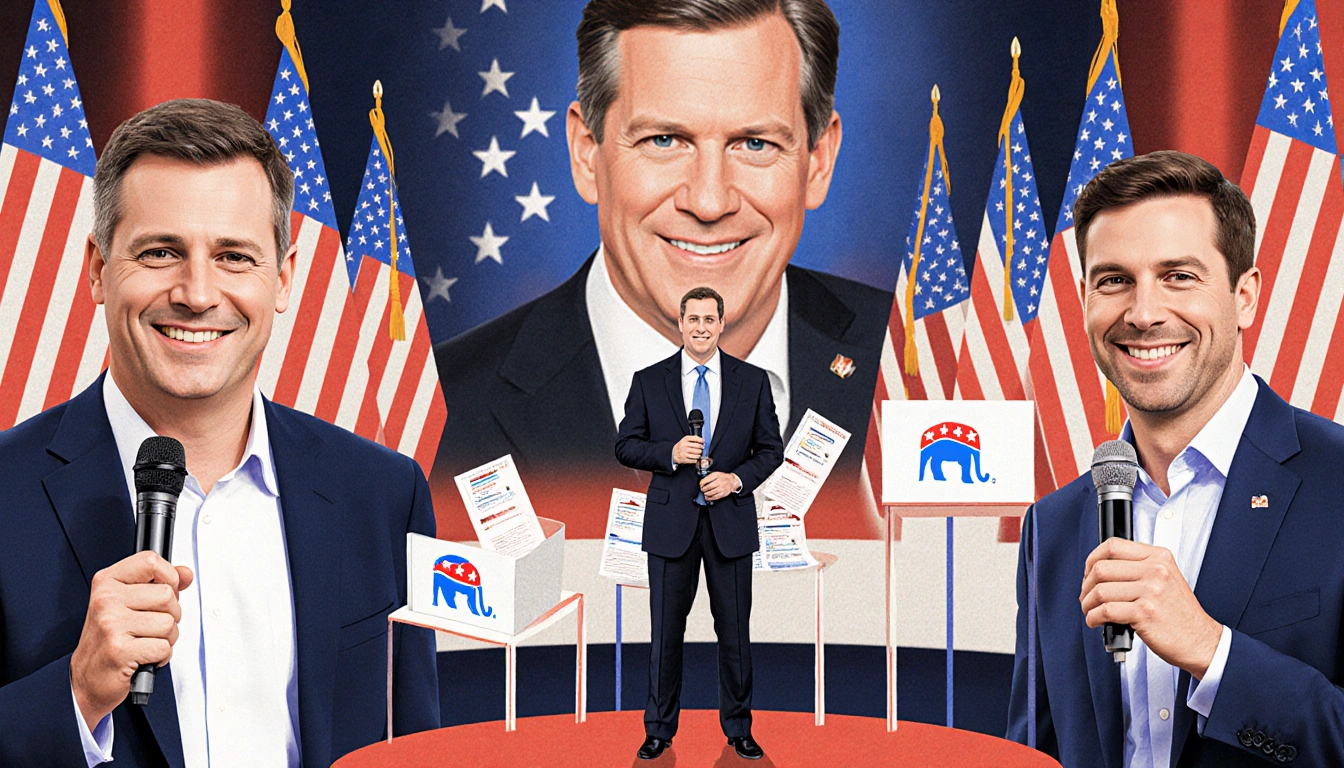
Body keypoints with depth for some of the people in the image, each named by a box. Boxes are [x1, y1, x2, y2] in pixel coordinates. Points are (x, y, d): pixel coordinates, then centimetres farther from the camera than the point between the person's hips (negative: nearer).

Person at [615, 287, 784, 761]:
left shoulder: (753, 381, 3)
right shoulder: (649, 382, 2)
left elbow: (771, 449, 6)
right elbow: (626, 446, 2)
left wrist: (737, 478, -12)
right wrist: (670, 453, -15)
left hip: (731, 520, 1)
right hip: (671, 522, 0)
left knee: (735, 629, 8)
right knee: (665, 631, 6)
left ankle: (738, 728, 23)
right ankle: (659, 729, 20)